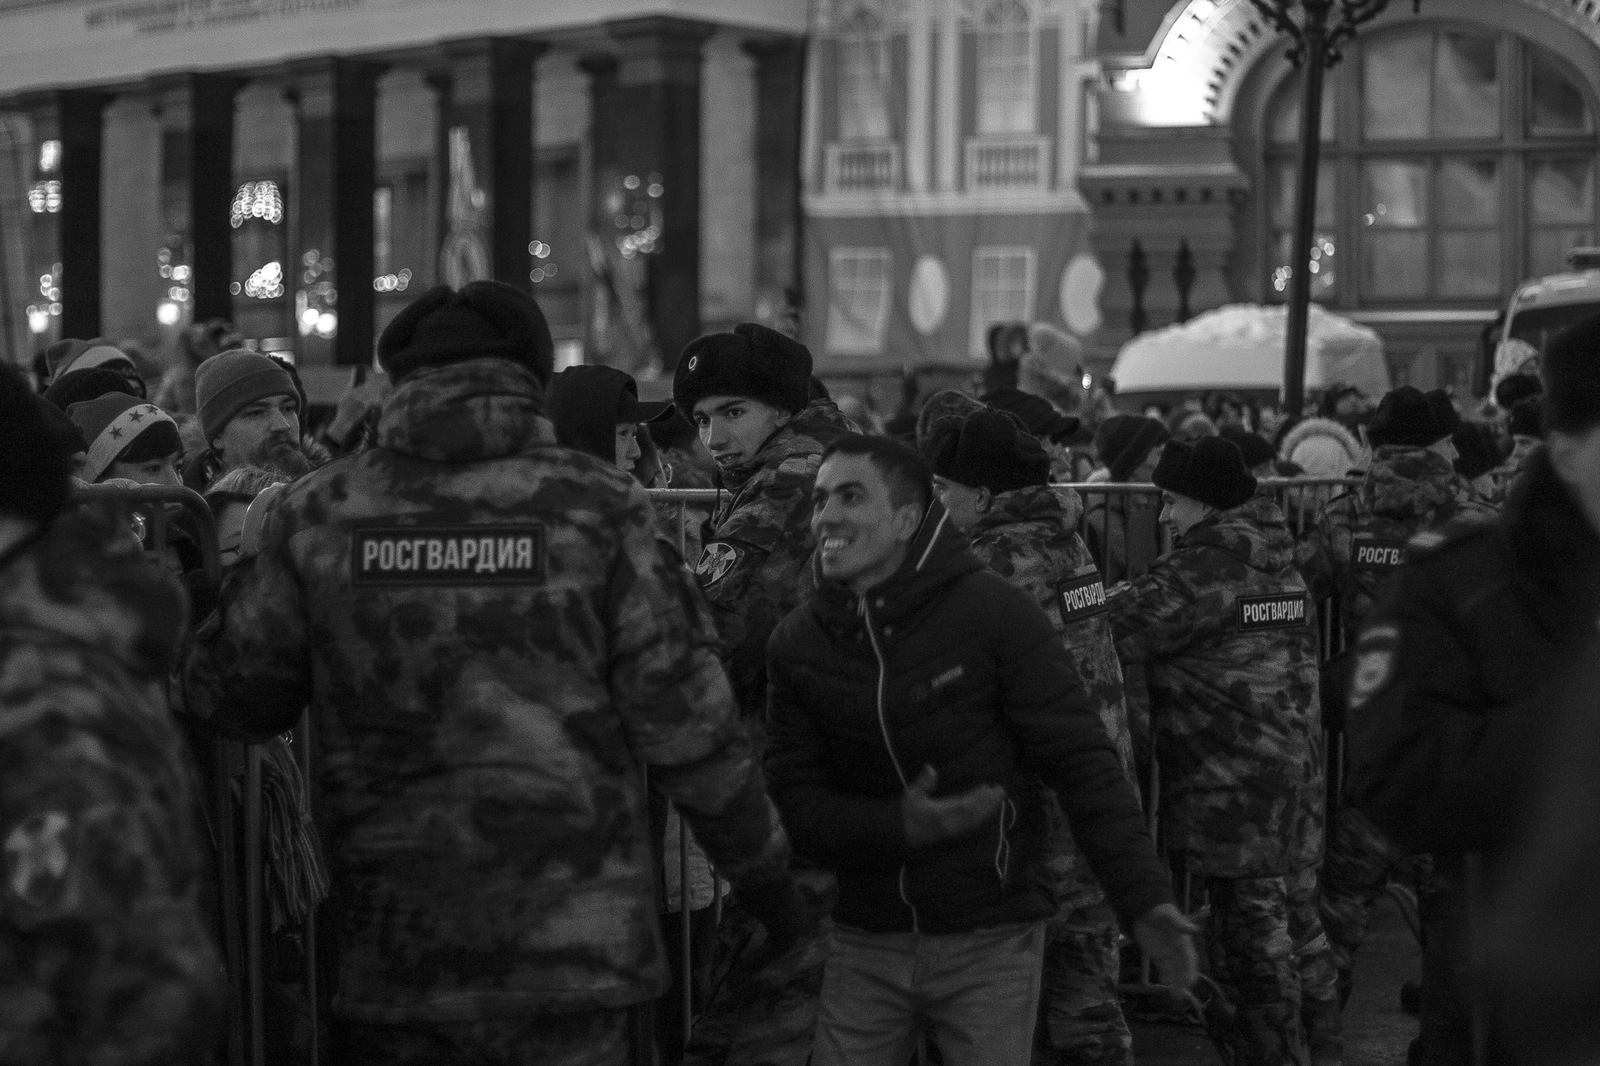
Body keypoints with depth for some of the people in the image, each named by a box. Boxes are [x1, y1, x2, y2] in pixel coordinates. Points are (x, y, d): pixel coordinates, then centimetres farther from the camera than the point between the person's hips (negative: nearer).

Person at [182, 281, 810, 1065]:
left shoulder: (321, 511, 1)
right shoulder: (592, 506, -4)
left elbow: (231, 699, 8)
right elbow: (683, 715, -5)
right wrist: (764, 871, 7)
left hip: (390, 956, 2)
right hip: (574, 945, -2)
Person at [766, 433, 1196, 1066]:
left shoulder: (993, 611, -11)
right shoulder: (797, 643, 0)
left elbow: (1082, 761, -11)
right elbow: (794, 796, 0)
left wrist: (1144, 898, -18)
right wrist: (897, 826, -18)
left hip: (990, 941, -3)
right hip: (865, 942, 3)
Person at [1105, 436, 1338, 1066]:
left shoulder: (1212, 559, -15)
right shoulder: (1275, 558, 13)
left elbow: (1130, 626, -19)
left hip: (1233, 784, -9)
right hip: (1297, 770, 9)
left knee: (1251, 932, -2)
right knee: (1297, 920, 18)